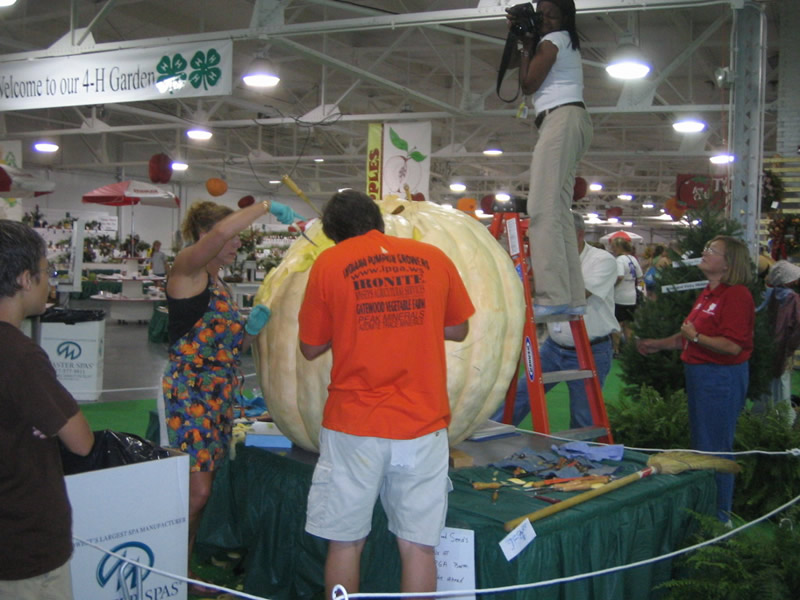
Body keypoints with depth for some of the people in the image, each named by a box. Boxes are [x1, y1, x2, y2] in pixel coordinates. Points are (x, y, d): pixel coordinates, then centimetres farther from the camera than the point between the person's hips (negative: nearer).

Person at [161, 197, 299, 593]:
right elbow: (220, 231, -27)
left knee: (206, 485, 7)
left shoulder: (219, 284, 19)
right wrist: (267, 207, -17)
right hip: (189, 389, -8)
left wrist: (251, 327, 2)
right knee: (197, 491, -9)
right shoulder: (187, 269, -6)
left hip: (221, 393, 8)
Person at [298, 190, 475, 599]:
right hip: (423, 425, 2)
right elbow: (458, 330, 16)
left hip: (353, 426, -1)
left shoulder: (329, 263, 0)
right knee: (418, 545, 7)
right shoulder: (432, 258, 5)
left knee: (345, 542, 11)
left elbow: (311, 347, 6)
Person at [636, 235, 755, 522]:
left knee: (714, 448, -1)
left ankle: (719, 517, 11)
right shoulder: (709, 292, 14)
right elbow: (690, 335, 26)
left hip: (722, 377, -10)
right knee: (700, 445, 18)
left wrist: (695, 337, -17)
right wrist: (659, 344, 27)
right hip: (699, 373, 10)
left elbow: (732, 346, -26)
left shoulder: (737, 295, -18)